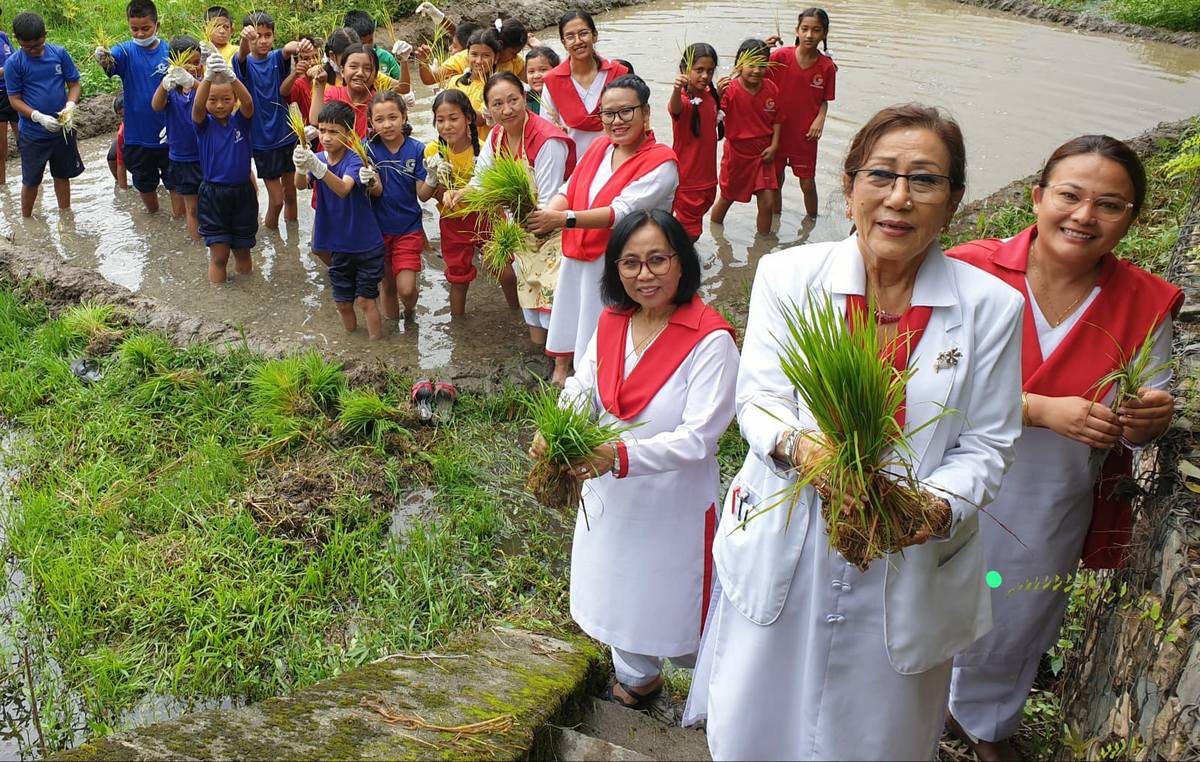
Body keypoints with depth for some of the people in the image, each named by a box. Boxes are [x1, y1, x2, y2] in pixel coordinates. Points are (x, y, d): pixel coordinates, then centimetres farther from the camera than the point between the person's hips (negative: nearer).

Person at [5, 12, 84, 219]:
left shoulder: (60, 53, -6)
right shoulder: (14, 63, -10)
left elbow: (74, 84, 0)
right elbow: (15, 100, -9)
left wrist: (70, 106, -20)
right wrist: (39, 117, -24)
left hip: (62, 130, 2)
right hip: (32, 134, -2)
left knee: (62, 175, 16)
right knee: (31, 180, 9)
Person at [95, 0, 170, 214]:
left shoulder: (169, 51, -6)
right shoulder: (126, 51, -6)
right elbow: (110, 63, -28)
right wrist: (102, 57, -52)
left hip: (167, 134, -2)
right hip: (137, 135, 2)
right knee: (144, 183, 18)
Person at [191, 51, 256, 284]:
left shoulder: (241, 120, -3)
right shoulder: (204, 124, -4)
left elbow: (248, 102, -24)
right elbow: (197, 106, -26)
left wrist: (230, 77, -44)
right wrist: (208, 78, -45)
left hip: (242, 193, 1)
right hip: (212, 194, -1)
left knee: (242, 252, 14)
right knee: (219, 256, 0)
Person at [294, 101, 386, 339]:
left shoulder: (355, 159, -17)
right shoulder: (318, 158, -1)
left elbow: (343, 189, -36)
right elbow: (301, 185, -21)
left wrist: (317, 166, -52)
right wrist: (301, 167, -44)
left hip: (367, 245, -5)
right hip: (338, 245, 5)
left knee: (365, 300, -1)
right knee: (342, 302, 14)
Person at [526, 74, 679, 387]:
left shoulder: (660, 162, -15)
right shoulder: (599, 147, 8)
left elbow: (622, 212, -26)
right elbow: (568, 191, 7)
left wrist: (564, 219, -33)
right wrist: (547, 215, -16)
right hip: (578, 261, 7)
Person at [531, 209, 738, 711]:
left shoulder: (710, 340, -22)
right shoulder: (611, 322, -2)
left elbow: (697, 439, -26)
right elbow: (582, 387, 1)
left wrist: (621, 456, -38)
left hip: (675, 502, -6)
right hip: (609, 495, 6)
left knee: (673, 608, 12)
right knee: (618, 590, 24)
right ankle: (636, 677, 52)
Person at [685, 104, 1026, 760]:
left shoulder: (990, 306, -9)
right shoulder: (787, 275, -8)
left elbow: (986, 444, -6)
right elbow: (758, 399, -7)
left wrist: (939, 505, -25)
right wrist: (797, 445, -29)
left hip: (909, 567, 0)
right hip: (784, 551, 0)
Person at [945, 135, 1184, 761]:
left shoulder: (1147, 304, -8)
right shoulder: (972, 271, -18)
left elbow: (1139, 430, 1)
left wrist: (1148, 420, -23)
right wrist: (1044, 410, -31)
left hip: (1050, 512, 3)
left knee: (1016, 622, 24)